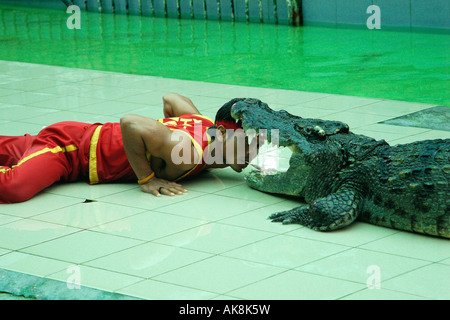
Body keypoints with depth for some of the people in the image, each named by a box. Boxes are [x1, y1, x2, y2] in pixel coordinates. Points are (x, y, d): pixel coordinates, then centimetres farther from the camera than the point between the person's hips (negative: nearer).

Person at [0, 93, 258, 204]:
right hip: (69, 145, -9)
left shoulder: (203, 122, -4)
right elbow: (130, 123, -40)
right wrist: (146, 179, -31)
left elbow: (170, 99, 15)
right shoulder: (185, 151, -32)